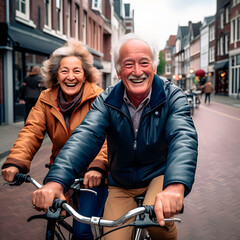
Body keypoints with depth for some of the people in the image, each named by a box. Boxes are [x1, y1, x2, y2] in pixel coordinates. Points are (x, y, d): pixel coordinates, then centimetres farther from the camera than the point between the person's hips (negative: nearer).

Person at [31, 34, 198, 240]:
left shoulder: (173, 97, -15)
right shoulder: (106, 101, -10)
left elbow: (183, 137, -31)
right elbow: (85, 136, -25)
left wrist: (175, 185, -53)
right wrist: (56, 181, -43)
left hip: (159, 176, -2)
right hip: (121, 187, 2)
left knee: (157, 220, -30)